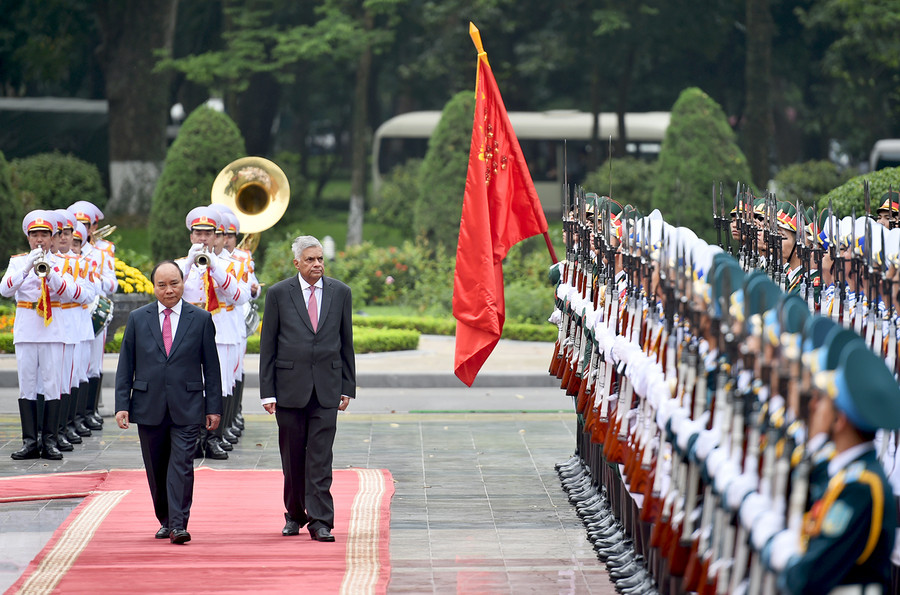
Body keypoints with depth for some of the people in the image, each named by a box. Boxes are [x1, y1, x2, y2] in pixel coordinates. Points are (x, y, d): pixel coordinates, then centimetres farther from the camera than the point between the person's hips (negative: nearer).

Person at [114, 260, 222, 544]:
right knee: (156, 469, 9)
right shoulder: (137, 319, 7)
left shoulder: (201, 319, 4)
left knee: (181, 465, -11)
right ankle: (165, 520, 24)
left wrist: (214, 407, 1)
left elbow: (211, 367, 5)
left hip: (186, 408, -2)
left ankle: (178, 525, -14)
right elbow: (125, 366, 7)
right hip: (149, 408, 2)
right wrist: (122, 404, -1)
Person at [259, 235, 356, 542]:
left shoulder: (340, 292, 6)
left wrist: (347, 387, 7)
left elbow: (346, 342, 10)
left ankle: (320, 522, -7)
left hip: (326, 388, 0)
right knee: (292, 456, 7)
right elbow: (268, 345, 2)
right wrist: (267, 391, -3)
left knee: (321, 457, -6)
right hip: (290, 386, 0)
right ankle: (295, 514, 22)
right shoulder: (279, 293, 1)